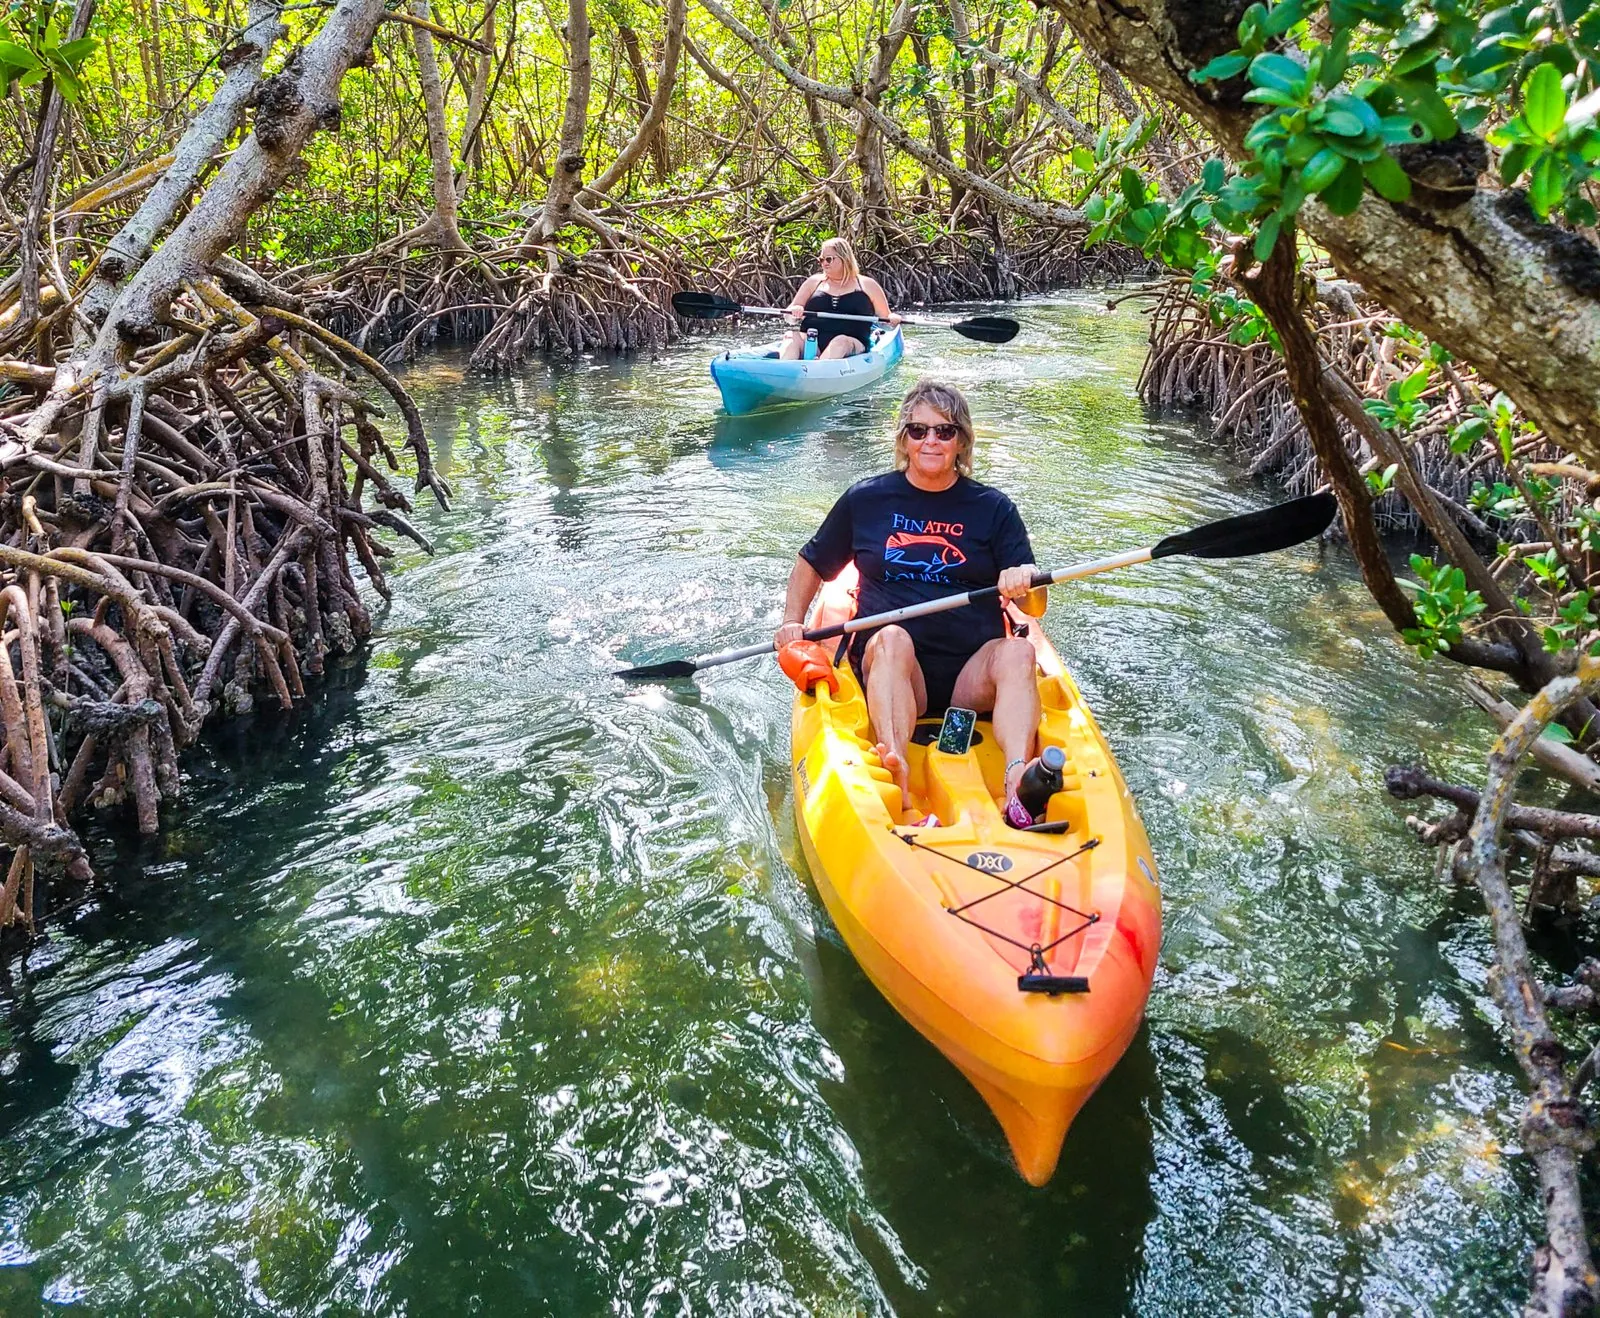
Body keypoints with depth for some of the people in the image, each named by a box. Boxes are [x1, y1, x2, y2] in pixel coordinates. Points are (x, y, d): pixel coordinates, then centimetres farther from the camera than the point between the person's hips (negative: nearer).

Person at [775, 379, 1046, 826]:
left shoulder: (993, 508, 11)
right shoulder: (866, 499, 12)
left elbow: (1035, 608, 5)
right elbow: (810, 564, 24)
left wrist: (1022, 581, -18)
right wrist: (792, 621, 7)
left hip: (971, 676, 1)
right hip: (889, 668, -1)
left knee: (1017, 652, -31)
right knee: (891, 638, -34)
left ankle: (1017, 781, -54)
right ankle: (897, 774, -57)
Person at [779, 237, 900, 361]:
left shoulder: (867, 285, 14)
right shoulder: (814, 282, 19)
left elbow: (886, 317, 17)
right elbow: (787, 314, 16)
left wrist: (892, 319, -8)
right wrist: (794, 311, -9)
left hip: (851, 346, -2)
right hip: (811, 343, 2)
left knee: (841, 342, -37)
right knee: (791, 337, -29)